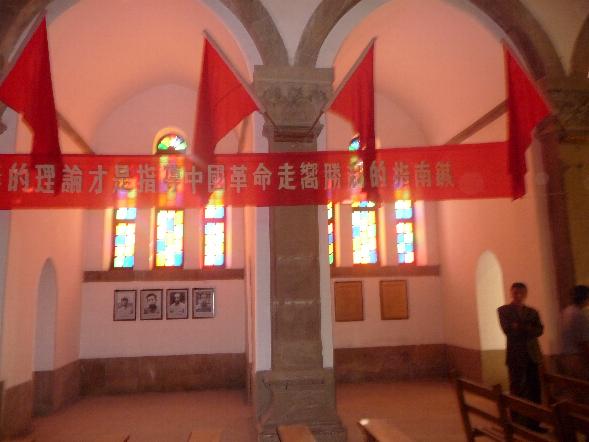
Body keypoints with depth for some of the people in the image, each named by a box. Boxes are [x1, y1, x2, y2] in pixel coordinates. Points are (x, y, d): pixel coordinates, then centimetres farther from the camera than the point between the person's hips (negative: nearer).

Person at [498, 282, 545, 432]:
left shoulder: (532, 312, 13)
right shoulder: (503, 310, 2)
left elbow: (539, 330, -3)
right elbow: (507, 330, -11)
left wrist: (519, 327, -15)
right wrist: (527, 330, -5)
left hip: (532, 355, 4)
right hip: (515, 355, -4)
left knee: (535, 391, 6)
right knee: (517, 391, 2)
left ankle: (533, 423, 18)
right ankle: (516, 424, 11)